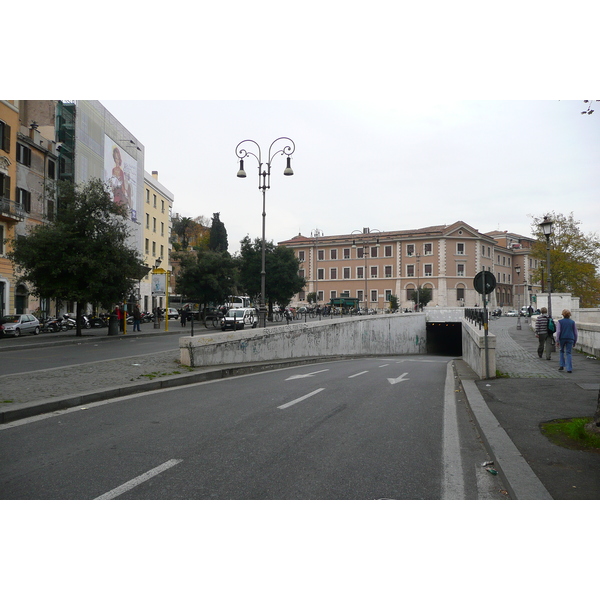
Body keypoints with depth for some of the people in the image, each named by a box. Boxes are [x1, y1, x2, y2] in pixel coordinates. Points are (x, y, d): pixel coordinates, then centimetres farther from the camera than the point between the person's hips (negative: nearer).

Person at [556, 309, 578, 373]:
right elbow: (575, 333, 8)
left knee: (562, 351, 20)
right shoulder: (572, 322, 6)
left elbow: (558, 331, -8)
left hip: (562, 338, -1)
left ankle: (562, 366, 15)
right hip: (570, 339, 1)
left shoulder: (560, 322, 0)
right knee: (568, 353, 2)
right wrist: (575, 342, 17)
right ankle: (569, 369, -6)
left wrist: (557, 341, -7)